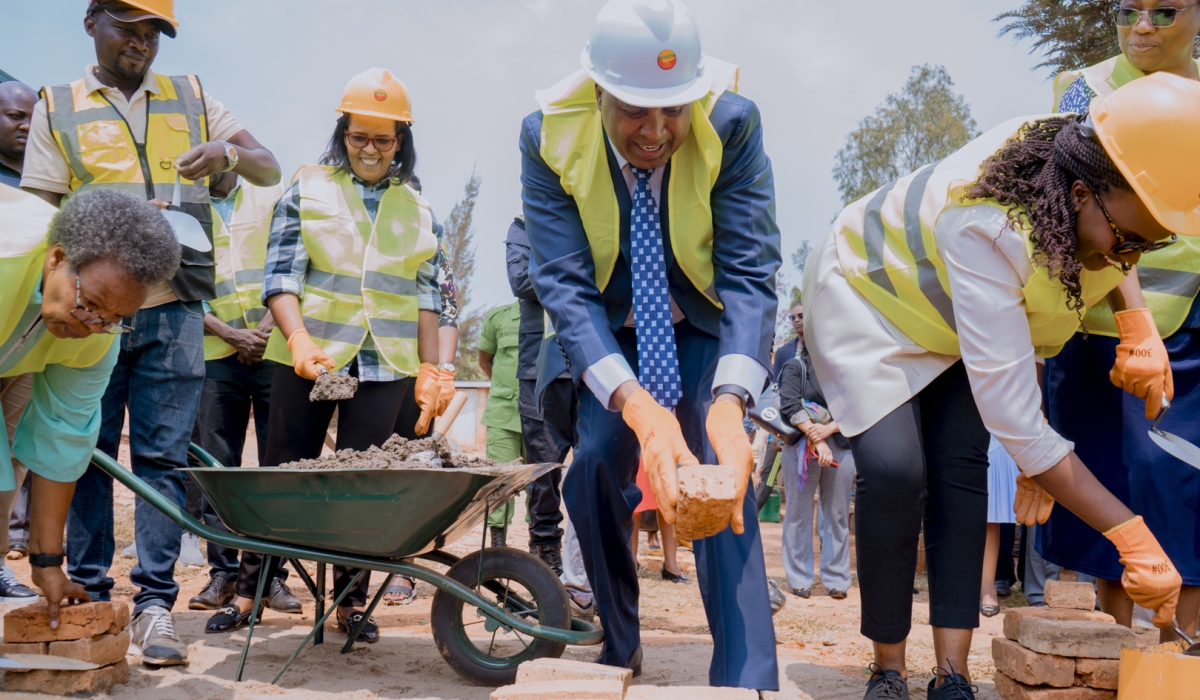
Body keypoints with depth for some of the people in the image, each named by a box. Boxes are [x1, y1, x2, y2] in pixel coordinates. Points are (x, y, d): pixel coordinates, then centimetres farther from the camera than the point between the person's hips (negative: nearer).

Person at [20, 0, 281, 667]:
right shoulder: (57, 106, 11)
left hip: (173, 308, 1)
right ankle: (89, 595, 13)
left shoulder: (191, 97, 15)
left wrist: (229, 153, -13)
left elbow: (270, 169, 10)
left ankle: (155, 601, 1)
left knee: (164, 456, -2)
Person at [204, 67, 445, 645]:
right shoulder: (307, 189, 3)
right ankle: (247, 589, 15)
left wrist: (430, 370, 4)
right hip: (308, 355, -1)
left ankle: (351, 598, 12)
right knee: (285, 469, 4)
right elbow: (280, 274, -5)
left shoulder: (416, 208, 11)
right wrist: (299, 339, -21)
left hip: (385, 362, 2)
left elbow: (426, 294, 11)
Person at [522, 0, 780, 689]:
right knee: (595, 471, -7)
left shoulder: (731, 123, -27)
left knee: (722, 476, -17)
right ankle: (621, 647, 18)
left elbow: (750, 271, -28)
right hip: (605, 332, 2)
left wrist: (730, 400, -45)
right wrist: (637, 406, -45)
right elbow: (563, 282, -30)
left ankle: (747, 682, -13)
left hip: (702, 324, -1)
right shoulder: (549, 135, -25)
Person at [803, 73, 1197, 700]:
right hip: (866, 293, -6)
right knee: (894, 466, -23)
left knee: (960, 464, -11)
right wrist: (1132, 535, -38)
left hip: (949, 315, 7)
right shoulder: (987, 230, -43)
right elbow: (1017, 424, -41)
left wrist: (1138, 328, -15)